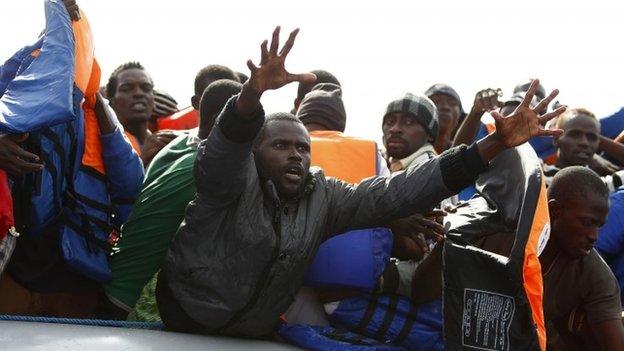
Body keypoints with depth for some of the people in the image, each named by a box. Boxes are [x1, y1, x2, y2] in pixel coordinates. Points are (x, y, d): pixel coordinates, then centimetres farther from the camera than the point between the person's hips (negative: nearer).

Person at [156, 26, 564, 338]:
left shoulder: (325, 198, -2)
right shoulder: (233, 179, -14)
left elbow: (397, 193, -11)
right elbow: (228, 145, -36)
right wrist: (254, 91, -59)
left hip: (254, 334, 4)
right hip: (186, 314, -4)